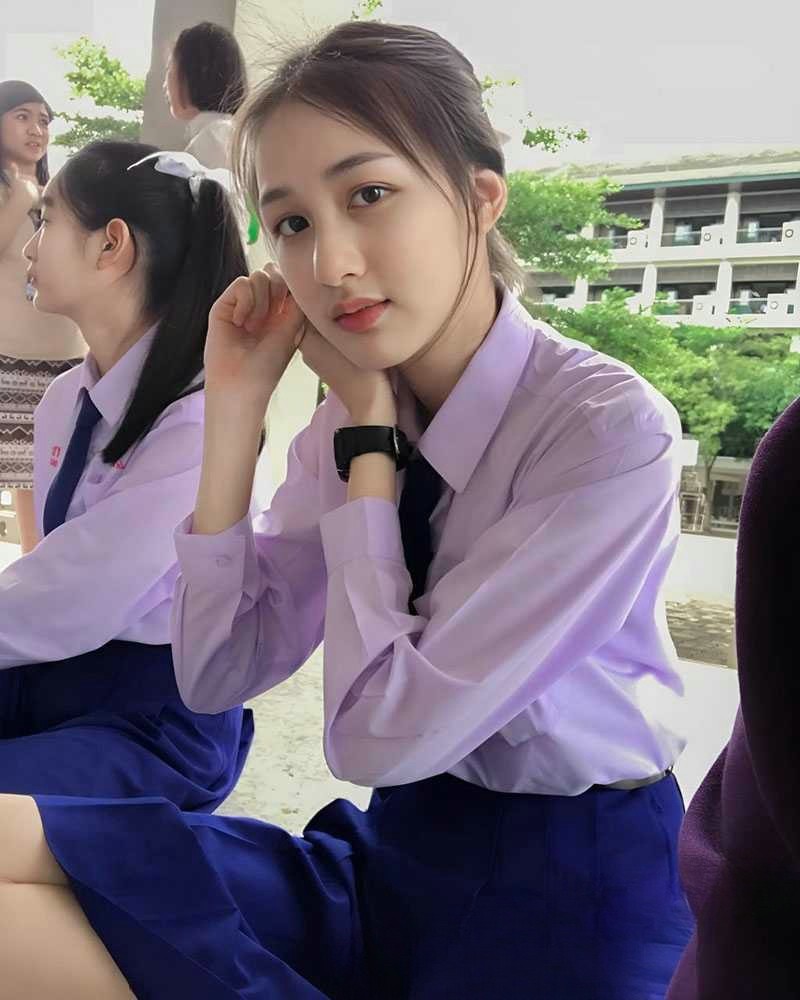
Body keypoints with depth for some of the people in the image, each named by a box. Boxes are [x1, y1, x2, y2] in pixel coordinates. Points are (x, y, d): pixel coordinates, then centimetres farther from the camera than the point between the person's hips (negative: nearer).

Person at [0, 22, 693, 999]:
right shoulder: (354, 415, -1)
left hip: (570, 894, -4)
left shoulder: (611, 429, -20)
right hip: (399, 850, 5)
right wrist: (235, 404, -9)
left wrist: (368, 428, -14)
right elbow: (215, 677, -2)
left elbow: (384, 734, -19)